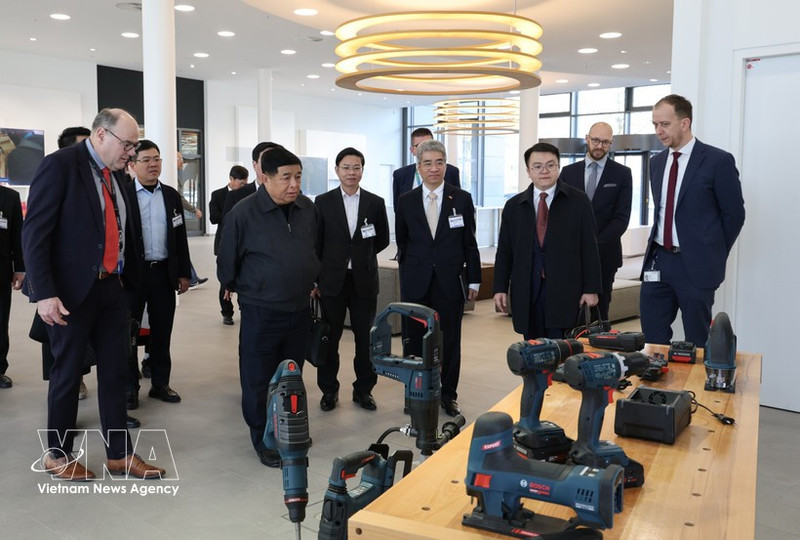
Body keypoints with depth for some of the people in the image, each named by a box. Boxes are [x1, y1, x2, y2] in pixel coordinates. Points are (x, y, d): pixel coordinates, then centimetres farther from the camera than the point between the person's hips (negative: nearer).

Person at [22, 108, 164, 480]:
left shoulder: (114, 174, 11)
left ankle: (120, 455, 21)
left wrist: (127, 275, 7)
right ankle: (57, 455, 25)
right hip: (72, 290, -7)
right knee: (67, 373, 7)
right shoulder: (60, 165, -11)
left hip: (112, 288, 7)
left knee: (116, 371, 10)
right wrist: (44, 293, -22)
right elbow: (34, 232, -16)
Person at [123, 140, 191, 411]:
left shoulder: (171, 195, 9)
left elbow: (180, 236, 11)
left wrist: (184, 273, 8)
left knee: (162, 331, 11)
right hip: (132, 273, -3)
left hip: (164, 272, 4)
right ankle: (130, 387, 18)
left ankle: (160, 383, 23)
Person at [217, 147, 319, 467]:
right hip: (260, 312, -5)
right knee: (259, 380, 6)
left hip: (300, 309, 5)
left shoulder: (308, 209, 1)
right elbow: (227, 261, -3)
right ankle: (264, 441, 23)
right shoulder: (243, 213, -14)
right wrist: (238, 288, 9)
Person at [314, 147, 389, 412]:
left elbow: (383, 240, 11)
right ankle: (329, 390, 21)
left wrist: (360, 257, 9)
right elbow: (315, 243, 2)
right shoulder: (323, 202, 1)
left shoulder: (375, 203, 3)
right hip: (332, 280, 0)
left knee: (365, 338, 6)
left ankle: (363, 389, 21)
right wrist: (315, 279, 0)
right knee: (330, 338, 8)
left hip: (364, 281, 1)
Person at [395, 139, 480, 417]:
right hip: (416, 283, 1)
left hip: (451, 282, -1)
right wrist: (411, 266, 9)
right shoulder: (406, 201, 4)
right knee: (415, 340, 7)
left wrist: (473, 280, 2)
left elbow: (470, 243, 3)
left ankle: (448, 395, 22)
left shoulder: (462, 199, 1)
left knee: (450, 341, 7)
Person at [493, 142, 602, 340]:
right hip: (527, 293, 2)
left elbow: (589, 248, 1)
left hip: (565, 292, -2)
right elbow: (504, 251, 10)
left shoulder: (578, 201, 4)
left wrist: (591, 288, -3)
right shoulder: (513, 206, 10)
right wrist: (500, 288, 2)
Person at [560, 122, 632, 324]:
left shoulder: (622, 174, 4)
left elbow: (622, 218, -3)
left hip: (604, 254, -1)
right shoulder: (569, 172, 10)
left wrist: (595, 246, -13)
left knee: (599, 313, 3)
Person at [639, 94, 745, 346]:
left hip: (696, 266, -5)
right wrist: (661, 248, 10)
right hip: (657, 261, 5)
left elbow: (734, 214, -2)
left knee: (697, 343, 6)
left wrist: (714, 256, 2)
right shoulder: (657, 162, 11)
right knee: (653, 340, 6)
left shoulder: (718, 161, -7)